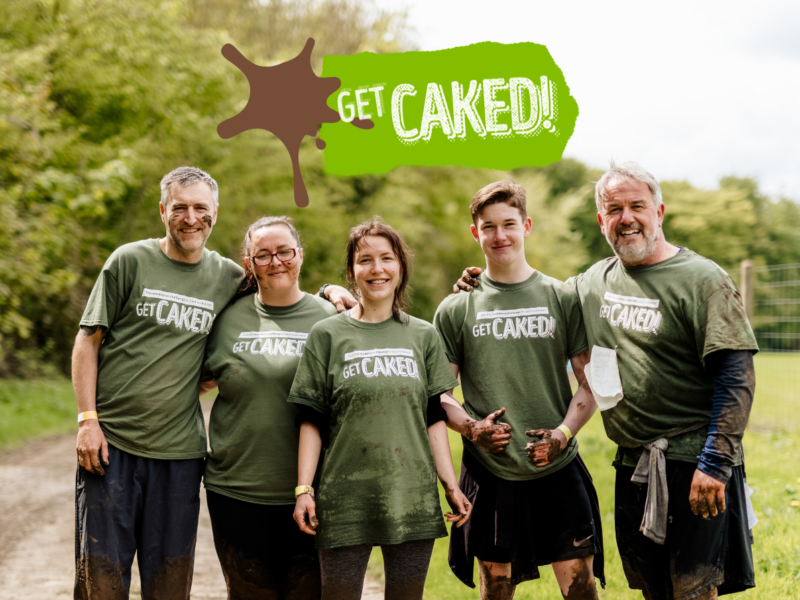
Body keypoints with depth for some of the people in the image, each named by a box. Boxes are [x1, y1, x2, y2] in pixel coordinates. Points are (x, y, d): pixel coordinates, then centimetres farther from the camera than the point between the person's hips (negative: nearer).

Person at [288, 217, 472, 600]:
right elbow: (311, 421, 2)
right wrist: (304, 488, -4)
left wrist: (451, 486, 4)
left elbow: (434, 420, 10)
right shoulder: (328, 335, 3)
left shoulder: (423, 336, 9)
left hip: (413, 497, 2)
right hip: (344, 499, -2)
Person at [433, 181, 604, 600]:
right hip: (489, 474, 1)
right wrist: (470, 427, -11)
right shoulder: (455, 309, 6)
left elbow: (591, 381, 5)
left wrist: (564, 432, -10)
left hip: (558, 470, -1)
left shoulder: (563, 298, 5)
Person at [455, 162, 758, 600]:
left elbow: (736, 378, -13)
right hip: (632, 465, 6)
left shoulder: (702, 280, -8)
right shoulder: (593, 282, 11)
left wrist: (714, 463, -20)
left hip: (692, 464, -6)